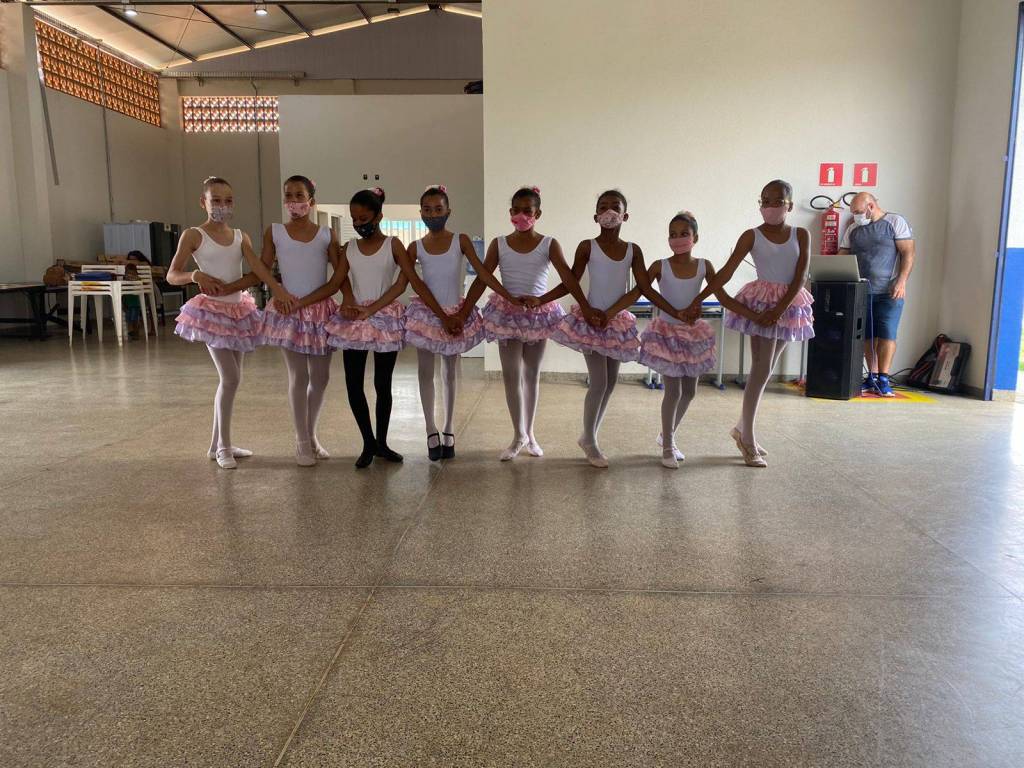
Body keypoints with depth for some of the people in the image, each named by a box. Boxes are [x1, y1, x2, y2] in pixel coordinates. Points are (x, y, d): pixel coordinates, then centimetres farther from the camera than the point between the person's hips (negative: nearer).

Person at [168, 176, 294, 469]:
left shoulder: (241, 237, 7)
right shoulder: (193, 235, -5)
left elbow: (257, 267, -9)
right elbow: (172, 275, -8)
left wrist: (278, 289, -25)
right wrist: (196, 275, -28)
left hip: (238, 310, 6)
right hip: (211, 311, -5)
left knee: (231, 379, 9)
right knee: (230, 378, -11)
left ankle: (218, 444, 21)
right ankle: (223, 447, 3)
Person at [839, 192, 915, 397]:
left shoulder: (895, 222, 1)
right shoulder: (852, 230, 13)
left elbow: (908, 253, -4)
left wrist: (901, 282, -15)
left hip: (889, 292, -4)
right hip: (862, 291, 4)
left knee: (887, 334, -7)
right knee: (867, 336, 5)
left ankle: (883, 380, -4)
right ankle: (872, 377, 11)